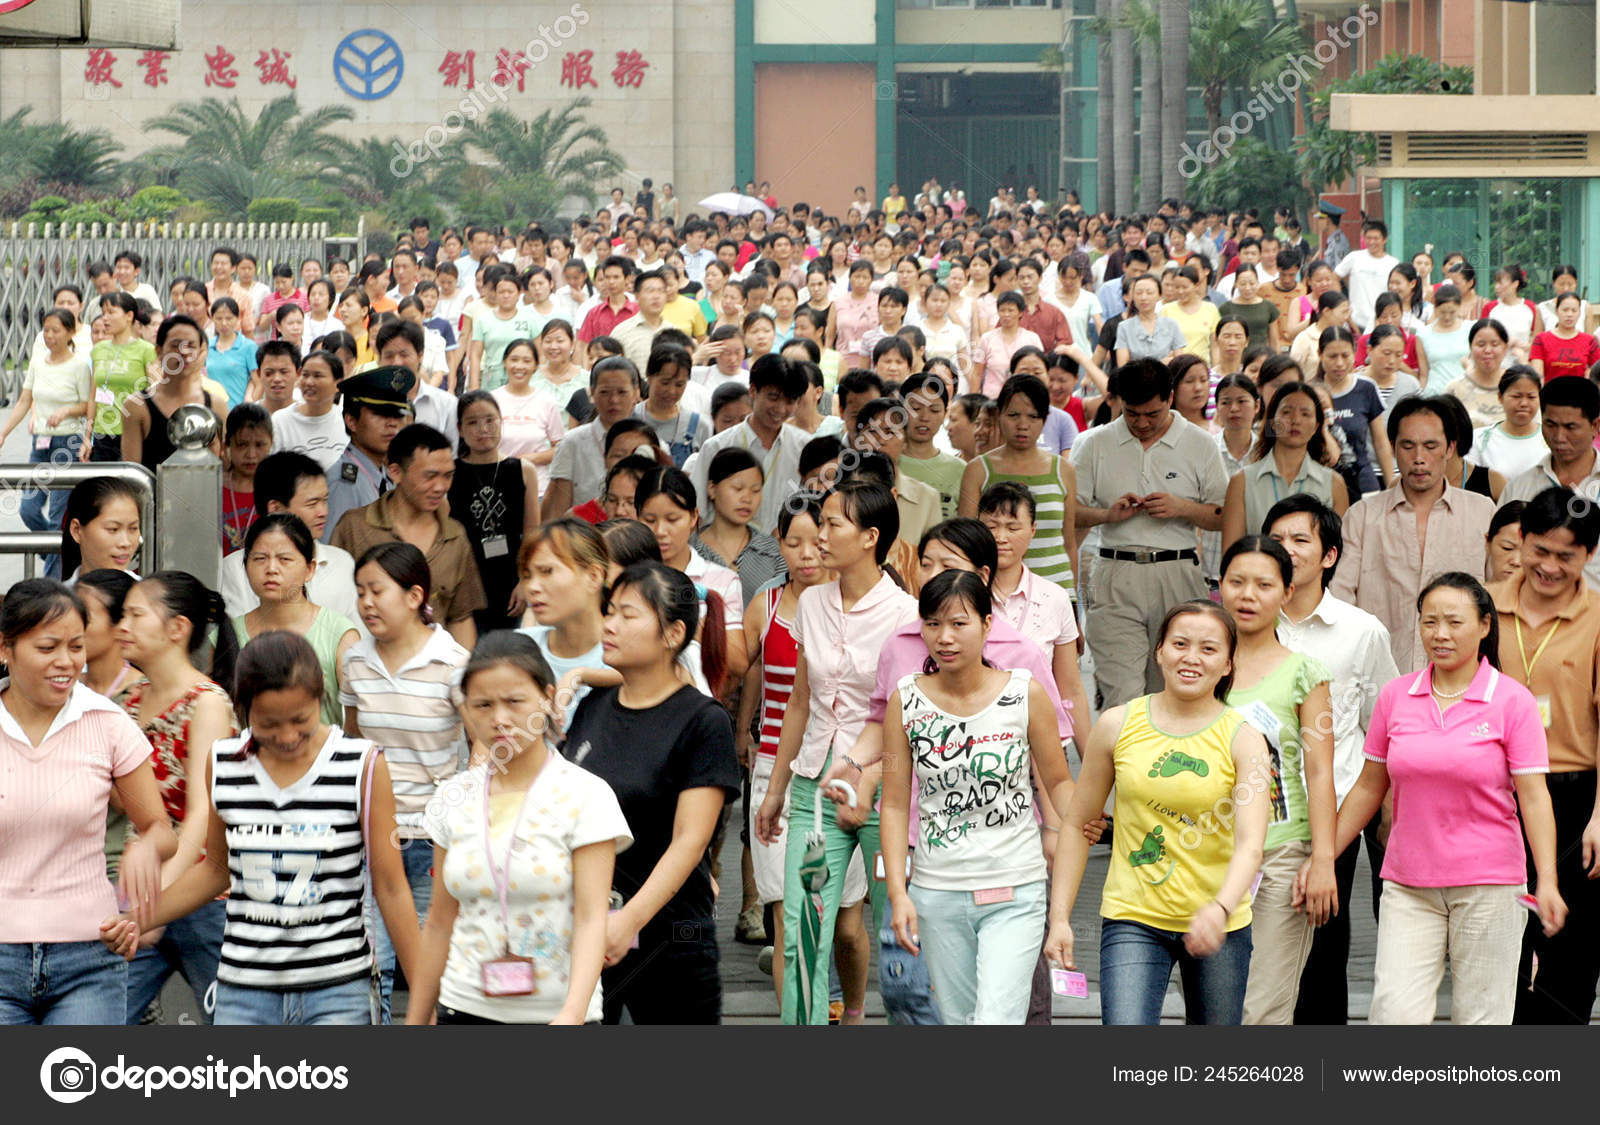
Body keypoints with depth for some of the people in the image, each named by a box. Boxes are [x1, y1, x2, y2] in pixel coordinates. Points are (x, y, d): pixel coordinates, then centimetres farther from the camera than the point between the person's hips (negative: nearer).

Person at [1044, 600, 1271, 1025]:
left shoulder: (1243, 739, -5)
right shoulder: (1117, 726, 0)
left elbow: (1250, 844, -17)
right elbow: (1076, 824, 8)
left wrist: (1221, 909, -36)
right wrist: (1059, 917, 2)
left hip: (1219, 925, 0)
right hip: (1133, 922, 0)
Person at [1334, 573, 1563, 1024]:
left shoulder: (1513, 701, -3)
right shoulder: (1395, 696, 6)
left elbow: (1533, 796, -6)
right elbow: (1369, 788, 13)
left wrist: (1547, 881, -15)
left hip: (1488, 884, -2)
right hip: (1407, 884, 2)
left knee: (1481, 1019, 2)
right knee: (1395, 1013, -9)